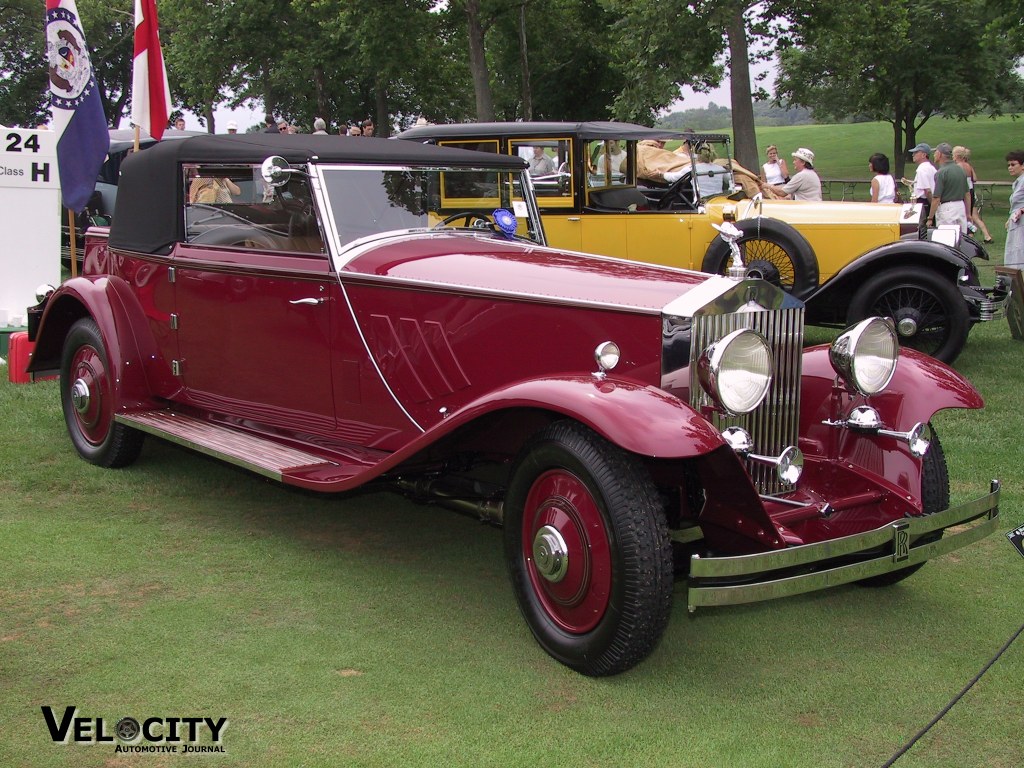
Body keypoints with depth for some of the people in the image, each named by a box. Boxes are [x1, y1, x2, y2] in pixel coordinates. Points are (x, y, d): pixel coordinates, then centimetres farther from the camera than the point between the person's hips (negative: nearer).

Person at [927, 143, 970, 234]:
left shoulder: (941, 172, -13)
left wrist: (930, 218, -11)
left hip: (946, 208, -8)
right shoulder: (961, 170, 10)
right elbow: (967, 195, 13)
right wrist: (968, 214, 20)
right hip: (961, 206, 8)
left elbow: (936, 198, -16)